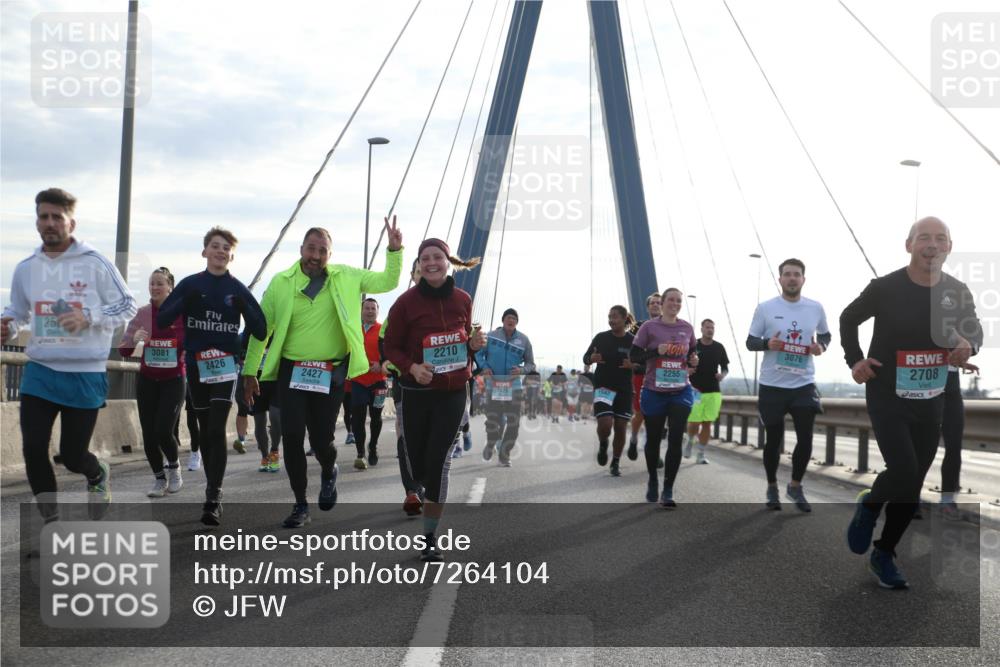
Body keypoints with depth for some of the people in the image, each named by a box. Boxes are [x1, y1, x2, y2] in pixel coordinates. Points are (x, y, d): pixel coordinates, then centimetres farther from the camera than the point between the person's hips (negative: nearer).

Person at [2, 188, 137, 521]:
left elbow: (127, 306, -2)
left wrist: (88, 317, -18)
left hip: (86, 373, -3)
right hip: (40, 370, 3)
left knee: (72, 455, 3)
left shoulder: (95, 263, -6)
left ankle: (98, 475, 40)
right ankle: (51, 520, 15)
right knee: (33, 449, -4)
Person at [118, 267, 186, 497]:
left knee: (163, 431, -13)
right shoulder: (143, 313, -1)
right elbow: (123, 351, -2)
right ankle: (159, 479, 24)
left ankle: (174, 467, 18)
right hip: (147, 381, 3)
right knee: (148, 434, 2)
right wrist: (134, 339, -22)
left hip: (173, 381, -3)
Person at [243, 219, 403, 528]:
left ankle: (329, 472, 38)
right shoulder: (281, 282, 0)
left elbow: (388, 282, 6)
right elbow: (261, 328, 5)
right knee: (292, 437, -4)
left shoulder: (346, 277, 3)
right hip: (291, 371, 0)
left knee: (321, 439, 0)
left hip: (331, 373, 0)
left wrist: (395, 250, -9)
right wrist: (250, 370, 7)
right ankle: (301, 505, 14)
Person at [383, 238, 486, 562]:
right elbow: (391, 347, -4)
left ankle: (430, 537, 4)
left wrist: (474, 344, -7)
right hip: (416, 392, -1)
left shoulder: (463, 299, 1)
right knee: (417, 461, 7)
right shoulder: (406, 302, -10)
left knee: (438, 461, -6)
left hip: (453, 391, 1)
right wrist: (411, 367, -22)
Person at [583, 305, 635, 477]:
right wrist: (592, 358, -16)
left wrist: (633, 365, -17)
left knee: (620, 427, 4)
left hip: (624, 390, 1)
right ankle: (603, 445, 17)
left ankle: (616, 463, 23)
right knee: (605, 424, -17)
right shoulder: (601, 337, -2)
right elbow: (586, 358, 7)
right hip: (603, 387, -1)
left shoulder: (633, 341, -2)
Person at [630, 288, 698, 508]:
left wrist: (694, 361, -5)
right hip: (654, 392, -1)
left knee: (675, 439, -7)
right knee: (653, 439, 13)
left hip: (681, 392, 2)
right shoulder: (649, 327, -6)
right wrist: (656, 351, -21)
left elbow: (693, 353, 18)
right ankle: (652, 481, 36)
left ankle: (668, 491, -1)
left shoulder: (687, 328, 4)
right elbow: (633, 356, -6)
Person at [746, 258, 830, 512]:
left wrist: (821, 345, -5)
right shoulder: (765, 308, -4)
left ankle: (795, 486, 20)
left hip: (804, 384, 1)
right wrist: (767, 344, -20)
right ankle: (772, 487, 28)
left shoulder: (816, 308, 2)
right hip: (772, 385, -1)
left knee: (805, 438, -3)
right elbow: (750, 342, 1)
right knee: (773, 439, 8)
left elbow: (825, 334, 17)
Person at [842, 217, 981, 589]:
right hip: (888, 398, -4)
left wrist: (969, 344, -11)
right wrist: (854, 360, -7)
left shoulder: (957, 292, -2)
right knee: (903, 471, -20)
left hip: (931, 403, 4)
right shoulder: (886, 288, -12)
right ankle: (869, 506, 15)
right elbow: (848, 319, 4)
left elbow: (974, 330, 13)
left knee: (913, 485, 7)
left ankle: (883, 556, 25)